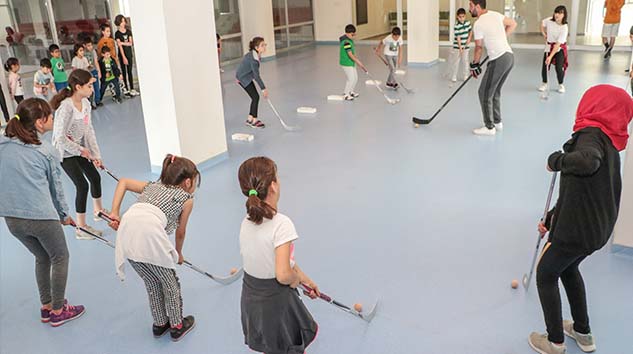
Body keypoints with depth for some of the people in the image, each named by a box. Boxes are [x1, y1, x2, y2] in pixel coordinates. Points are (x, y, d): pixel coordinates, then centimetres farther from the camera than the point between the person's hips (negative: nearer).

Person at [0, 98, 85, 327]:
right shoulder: (46, 151, -6)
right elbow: (56, 187, 3)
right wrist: (64, 214, 17)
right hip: (42, 217, -5)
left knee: (42, 257, 25)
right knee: (60, 258, 16)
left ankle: (46, 307, 35)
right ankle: (58, 311, 23)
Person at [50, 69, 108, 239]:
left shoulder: (85, 103, -6)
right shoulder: (66, 107, -29)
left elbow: (89, 130, -2)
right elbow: (60, 138, -28)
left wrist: (95, 154, -5)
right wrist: (80, 150, -18)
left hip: (80, 149, 8)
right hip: (65, 152, -8)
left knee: (95, 177, 16)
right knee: (82, 186, -9)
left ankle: (99, 211, 42)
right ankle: (81, 228, 4)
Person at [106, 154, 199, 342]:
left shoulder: (153, 186, 31)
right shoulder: (186, 199, 16)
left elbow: (123, 182, 23)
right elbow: (180, 233, 23)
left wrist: (114, 213, 15)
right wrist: (179, 253, 41)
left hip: (125, 235, 6)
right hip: (150, 235, -6)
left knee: (152, 282, 27)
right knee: (169, 282, 19)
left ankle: (160, 324, 41)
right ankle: (177, 326, 34)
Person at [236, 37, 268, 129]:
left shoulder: (255, 54, -2)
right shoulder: (253, 59, -31)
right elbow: (256, 75, -29)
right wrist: (263, 88, -25)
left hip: (245, 76, 9)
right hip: (243, 78, -9)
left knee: (255, 97, 10)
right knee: (256, 97, -7)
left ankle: (250, 119, 20)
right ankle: (254, 121, 3)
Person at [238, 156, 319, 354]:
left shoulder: (246, 222, -3)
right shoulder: (281, 224, -27)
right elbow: (283, 275, -30)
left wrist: (304, 279, 13)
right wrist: (296, 279, -8)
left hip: (250, 295, 7)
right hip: (275, 300, -6)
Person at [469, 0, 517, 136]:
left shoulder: (478, 24, -12)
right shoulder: (496, 14, 9)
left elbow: (479, 47, -4)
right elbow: (513, 24, 20)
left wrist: (474, 65, 9)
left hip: (498, 60, -9)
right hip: (509, 55, 9)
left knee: (485, 93, 0)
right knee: (495, 91, 20)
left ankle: (489, 127, 4)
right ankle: (497, 122, 29)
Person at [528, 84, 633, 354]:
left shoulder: (592, 133, -17)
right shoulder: (609, 144, 12)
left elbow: (588, 161, -42)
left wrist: (556, 160, -23)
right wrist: (551, 219, 20)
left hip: (577, 229, -9)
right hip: (600, 228, 9)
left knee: (546, 275, 11)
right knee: (568, 268, 30)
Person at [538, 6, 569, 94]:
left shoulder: (564, 28, -25)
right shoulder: (549, 20, -13)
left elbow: (558, 44, -29)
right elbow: (542, 24, 14)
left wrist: (551, 56, -34)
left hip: (560, 48, -4)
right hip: (549, 46, 4)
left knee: (559, 67, -14)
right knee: (545, 66, -3)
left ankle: (561, 85, 9)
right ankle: (544, 83, 19)